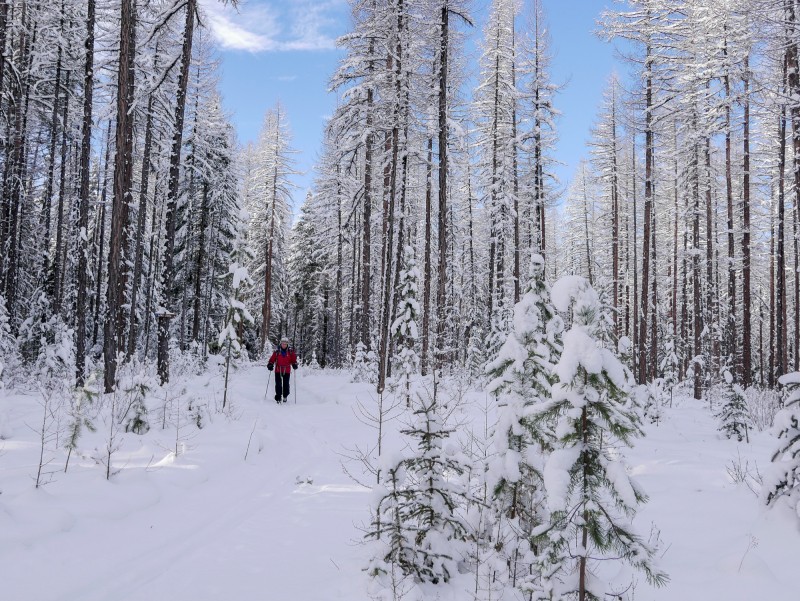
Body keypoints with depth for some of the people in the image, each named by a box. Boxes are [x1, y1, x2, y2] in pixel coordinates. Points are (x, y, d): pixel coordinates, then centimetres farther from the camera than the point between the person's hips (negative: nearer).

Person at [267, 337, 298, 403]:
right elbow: (272, 359, 1)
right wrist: (270, 364, -13)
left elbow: (293, 359, 3)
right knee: (278, 384, -3)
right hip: (278, 370, 0)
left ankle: (285, 396, 24)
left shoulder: (290, 351, 2)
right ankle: (278, 398, 3)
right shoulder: (277, 351, 1)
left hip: (287, 371, 0)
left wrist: (294, 364, -15)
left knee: (286, 384, 4)